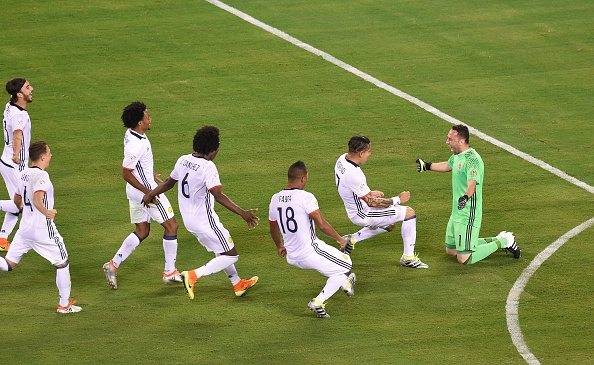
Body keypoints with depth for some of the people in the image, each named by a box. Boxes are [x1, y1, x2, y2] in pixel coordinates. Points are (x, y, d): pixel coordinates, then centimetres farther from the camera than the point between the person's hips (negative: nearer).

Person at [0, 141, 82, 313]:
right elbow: (37, 200, -32)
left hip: (25, 228, 7)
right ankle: (64, 304, 16)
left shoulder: (23, 174, 7)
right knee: (62, 263, 10)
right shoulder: (41, 176, -19)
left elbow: (17, 200, 20)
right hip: (43, 229, -7)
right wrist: (47, 213, -17)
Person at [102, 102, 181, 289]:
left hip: (135, 192, 10)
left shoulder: (131, 134, 2)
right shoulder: (136, 145, -28)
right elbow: (126, 174, -24)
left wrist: (152, 176, 24)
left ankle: (113, 265, 11)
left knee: (141, 232, 17)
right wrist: (148, 192, -21)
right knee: (171, 226, 4)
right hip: (145, 189, -10)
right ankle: (170, 272, 12)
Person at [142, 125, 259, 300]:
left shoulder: (183, 160, 0)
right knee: (231, 256, 1)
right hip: (206, 221, -9)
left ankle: (237, 284, 39)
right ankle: (193, 275, -10)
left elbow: (170, 181, 16)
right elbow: (218, 195, -32)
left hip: (189, 219, 9)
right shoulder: (208, 167, -23)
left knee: (220, 252, 26)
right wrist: (242, 213, -34)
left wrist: (152, 193, 32)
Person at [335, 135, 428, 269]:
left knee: (389, 225, 32)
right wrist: (397, 200, -17)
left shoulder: (342, 158, -4)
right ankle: (408, 256, -2)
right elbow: (371, 202, -24)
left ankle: (352, 239, 26)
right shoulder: (353, 174, -33)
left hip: (354, 208, 10)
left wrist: (369, 192, 15)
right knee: (409, 213, -7)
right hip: (363, 215, -10)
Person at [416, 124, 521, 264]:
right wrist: (427, 166, 38)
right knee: (450, 250, 21)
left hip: (468, 215, -10)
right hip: (457, 213, 10)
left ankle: (503, 242, 7)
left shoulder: (472, 159, -23)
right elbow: (448, 165, 31)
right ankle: (495, 240, 28)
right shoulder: (457, 155, 7)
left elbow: (472, 184, -38)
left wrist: (465, 197, -57)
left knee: (464, 259, -11)